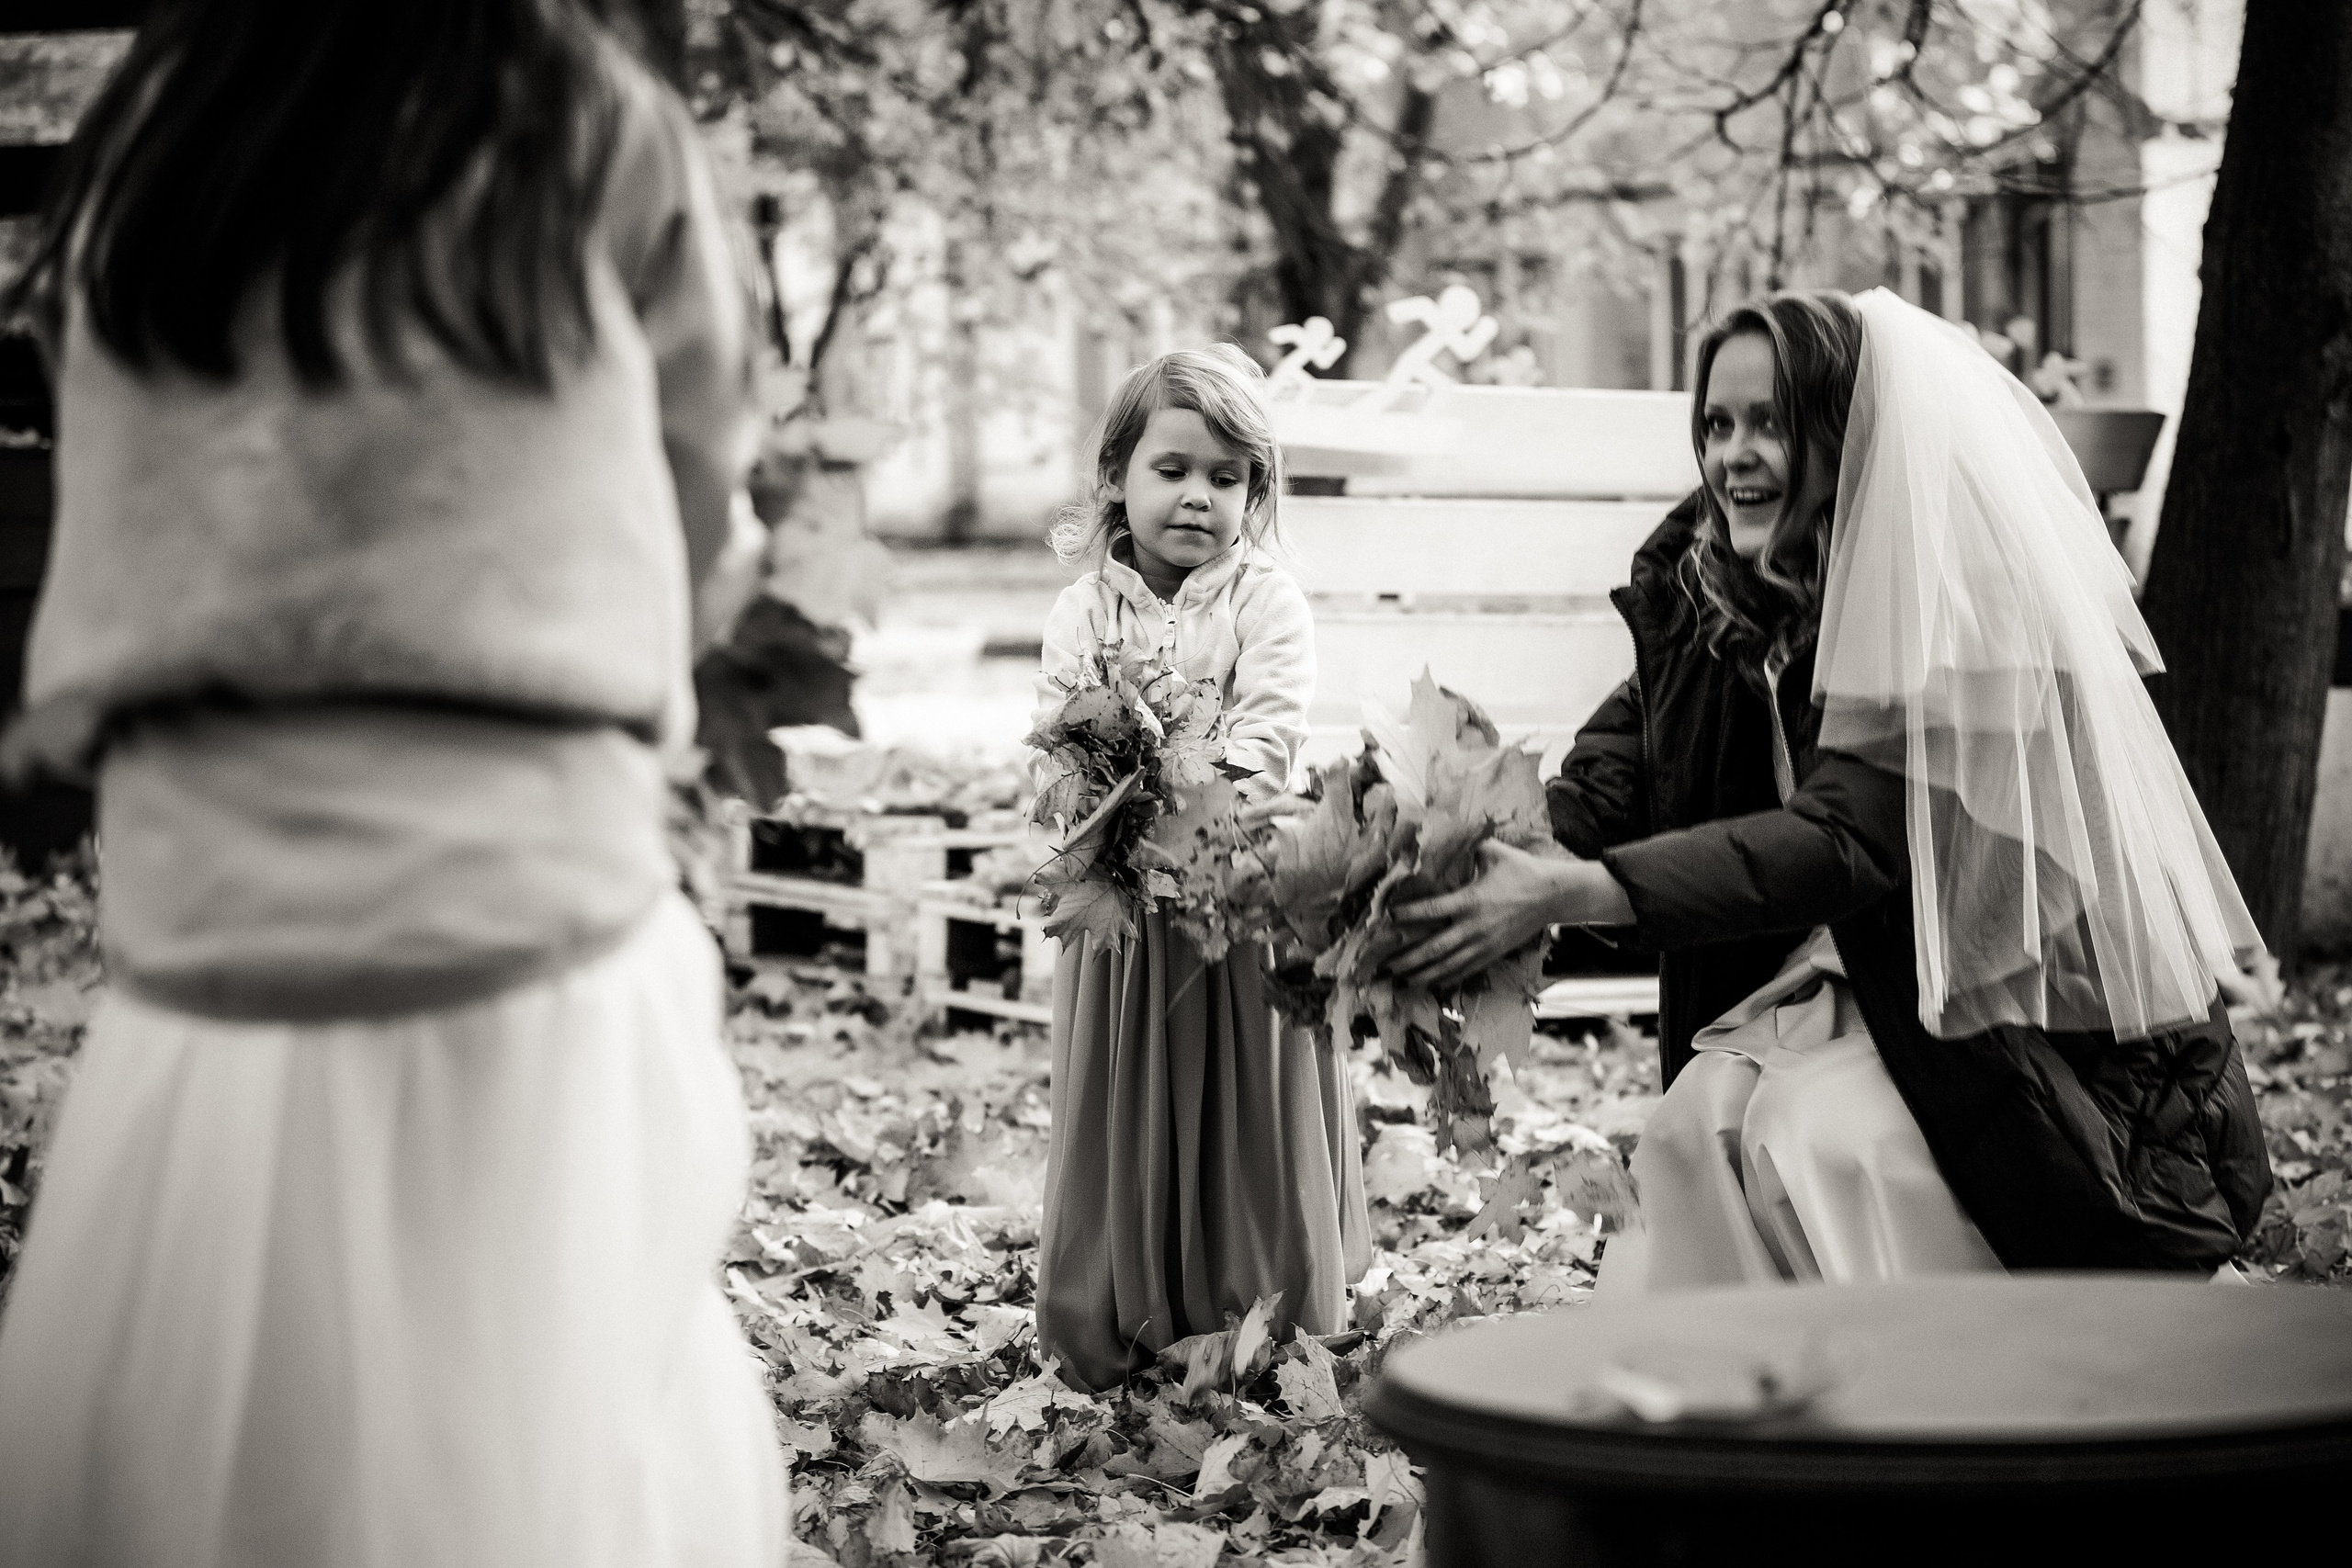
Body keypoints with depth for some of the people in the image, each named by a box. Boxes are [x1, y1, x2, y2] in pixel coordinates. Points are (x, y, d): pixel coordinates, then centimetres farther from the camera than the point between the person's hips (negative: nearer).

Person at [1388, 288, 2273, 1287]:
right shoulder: (1702, 596, 1)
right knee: (1705, 1119, -18)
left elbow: (1843, 842, -31)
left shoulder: (1964, 610, -21)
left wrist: (1568, 893, -38)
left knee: (1817, 1130, -27)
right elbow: (1611, 774, -5)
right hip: (1853, 984, 6)